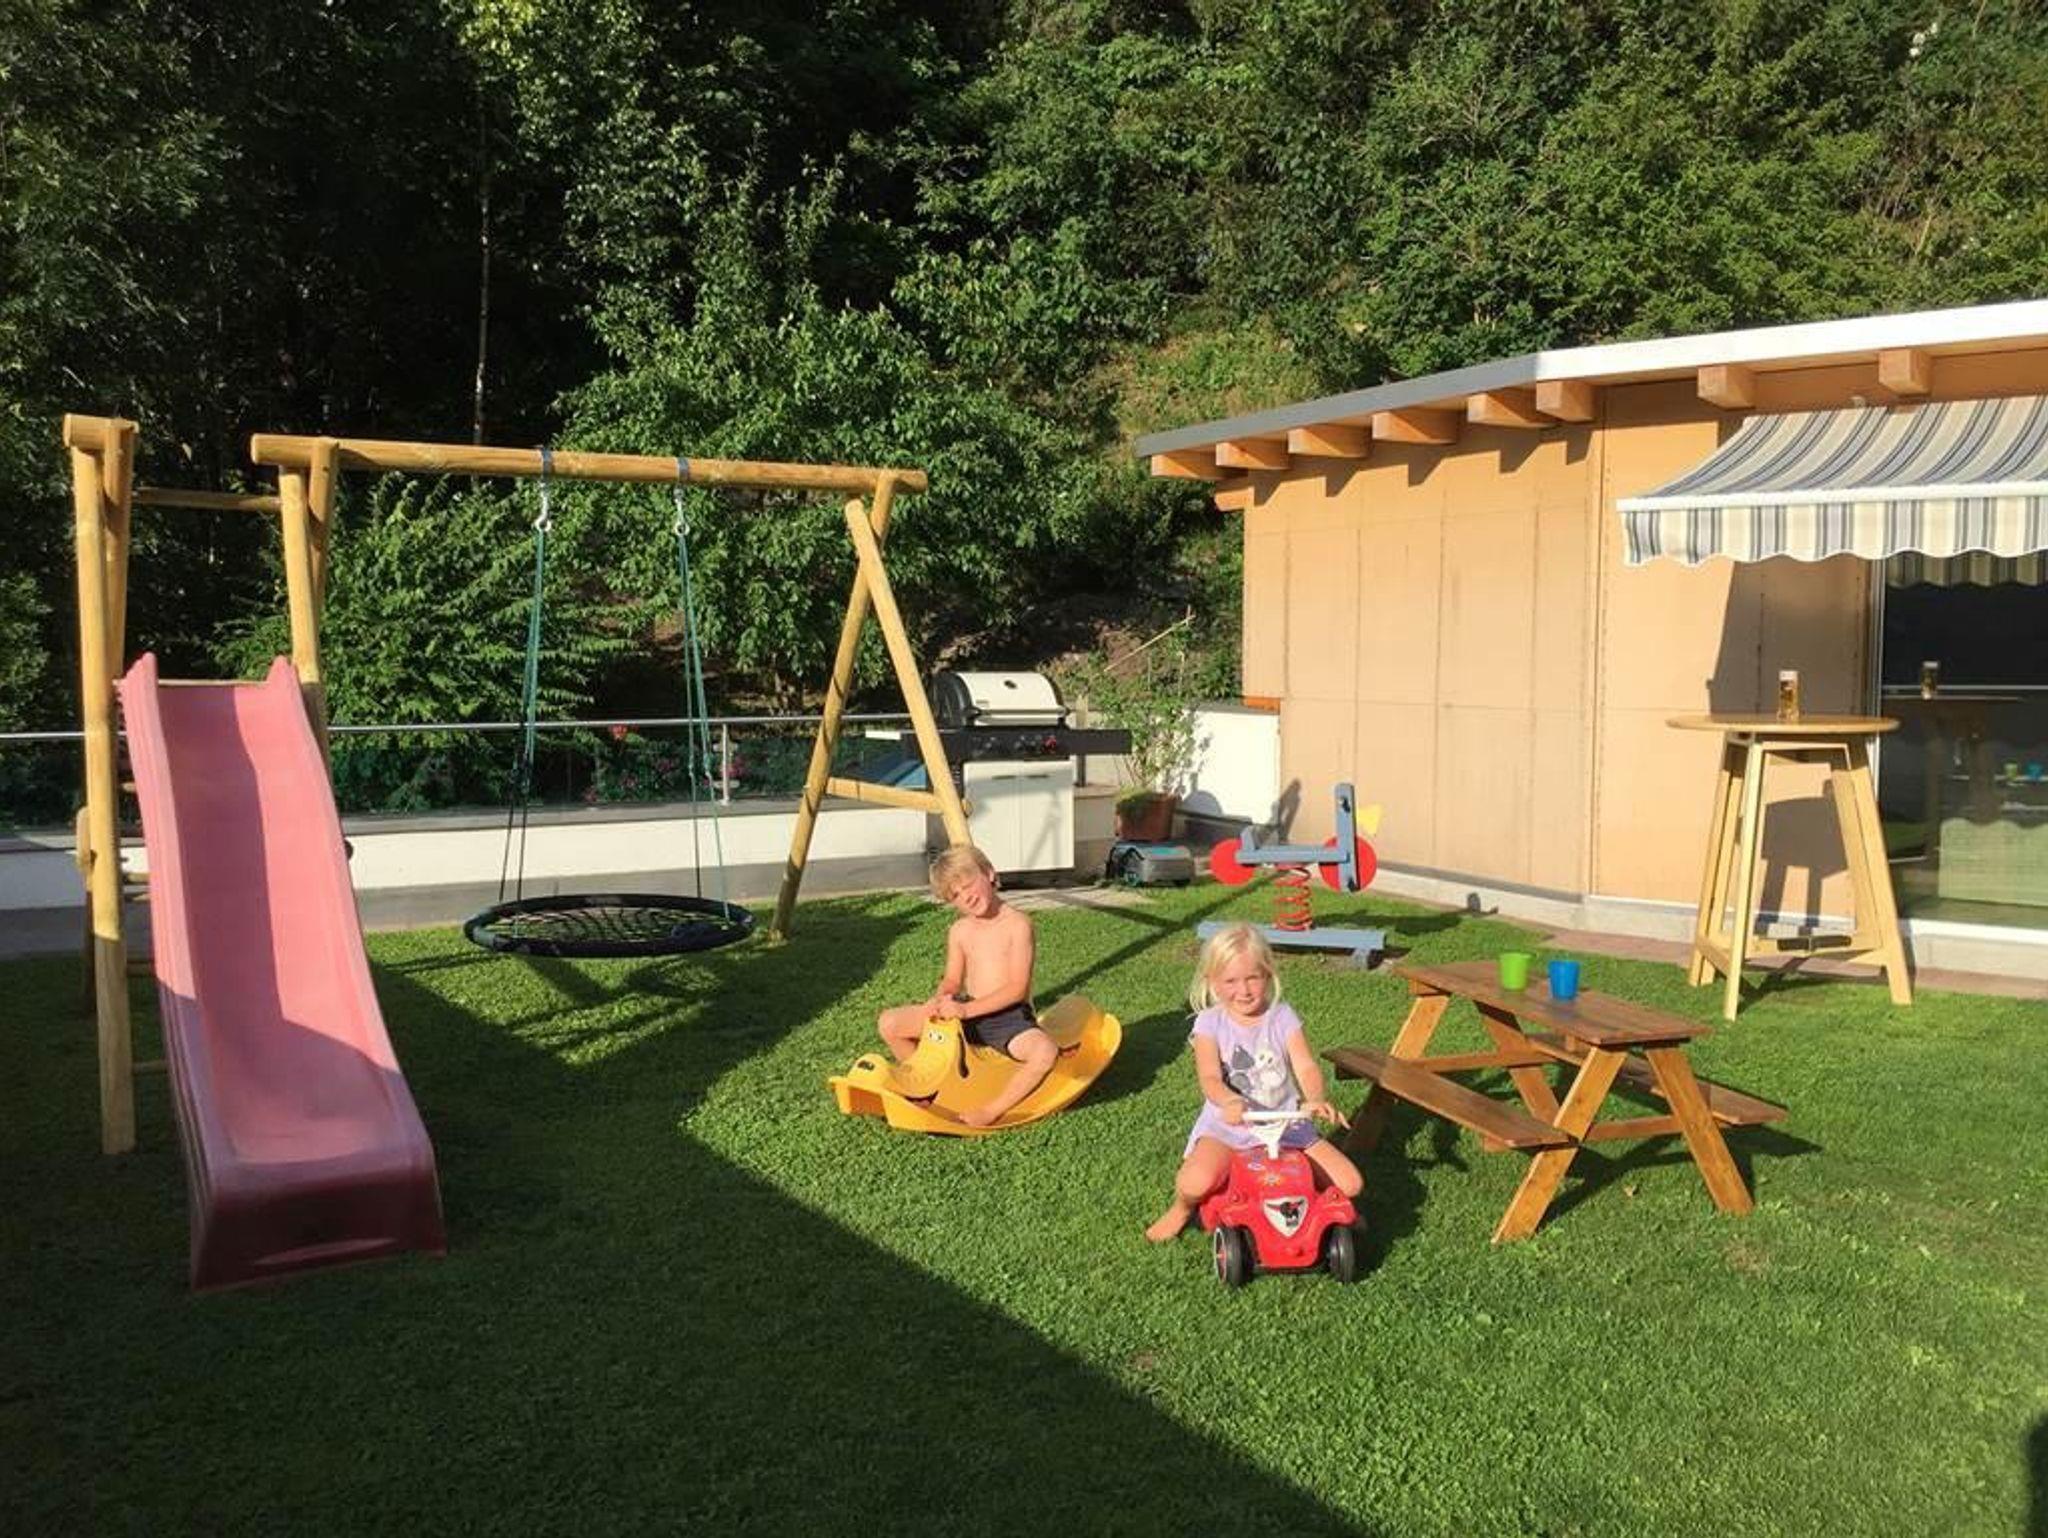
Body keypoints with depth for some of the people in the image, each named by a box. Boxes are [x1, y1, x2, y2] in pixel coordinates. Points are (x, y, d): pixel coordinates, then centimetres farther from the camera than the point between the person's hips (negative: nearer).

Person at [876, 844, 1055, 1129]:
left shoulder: (1018, 924, -10)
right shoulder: (959, 931, 9)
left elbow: (1017, 988, -16)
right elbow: (952, 980, 13)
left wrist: (966, 1010, -23)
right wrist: (939, 1001, -12)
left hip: (1009, 1017, -5)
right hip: (966, 1013, 5)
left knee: (1046, 1051, -39)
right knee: (888, 1023, -6)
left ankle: (991, 1111, -21)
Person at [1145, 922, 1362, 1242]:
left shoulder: (1283, 1017, 0)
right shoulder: (1210, 1023, -5)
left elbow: (1306, 1067, -12)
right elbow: (1210, 1078, -19)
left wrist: (1315, 1100, -35)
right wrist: (1229, 1101, -43)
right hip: (1228, 1125, -2)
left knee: (1350, 1184, -10)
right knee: (1196, 1181, -33)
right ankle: (1182, 1208, 5)